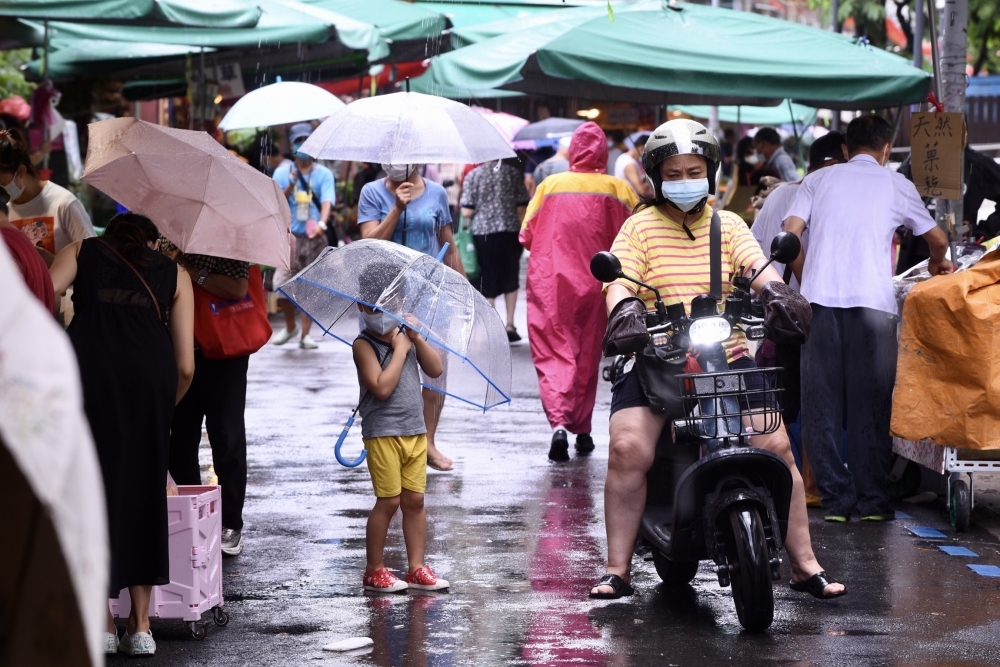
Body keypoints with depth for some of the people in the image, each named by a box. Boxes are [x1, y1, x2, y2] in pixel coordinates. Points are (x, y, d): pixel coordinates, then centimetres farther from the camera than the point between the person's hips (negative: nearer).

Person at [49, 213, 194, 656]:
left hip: (88, 369, -1)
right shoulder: (173, 273, 23)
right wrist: (165, 408, 31)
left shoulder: (82, 251, 22)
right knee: (144, 494, 11)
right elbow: (185, 366, 15)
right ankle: (140, 626, 12)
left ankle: (102, 625, 8)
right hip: (150, 373, 1)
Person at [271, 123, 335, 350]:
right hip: (289, 236, 1)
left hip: (314, 238, 0)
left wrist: (321, 223, -32)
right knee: (282, 285, -5)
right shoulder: (283, 172, 6)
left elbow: (327, 202, -12)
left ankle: (305, 334, 11)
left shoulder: (324, 174, 3)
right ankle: (290, 327, 19)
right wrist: (291, 184, -15)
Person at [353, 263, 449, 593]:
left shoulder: (407, 336, 10)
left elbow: (436, 370, 2)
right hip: (383, 433, -6)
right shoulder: (364, 345, -10)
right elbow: (382, 387, -22)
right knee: (389, 501, -5)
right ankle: (374, 571, 6)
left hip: (415, 431, 6)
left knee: (414, 500, 8)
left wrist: (417, 338, -9)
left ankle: (417, 568, 14)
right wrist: (400, 349, -15)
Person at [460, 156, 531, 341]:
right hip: (511, 233, 1)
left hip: (483, 233, -1)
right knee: (510, 278, 17)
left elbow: (467, 212, -7)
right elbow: (521, 208, -1)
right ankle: (510, 324, 13)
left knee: (488, 281, 6)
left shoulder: (473, 175, -3)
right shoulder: (514, 173, 1)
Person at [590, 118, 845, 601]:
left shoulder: (729, 226, 14)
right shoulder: (640, 226, 7)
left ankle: (805, 566, 2)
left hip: (726, 359, 2)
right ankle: (617, 569, -10)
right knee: (628, 450, -21)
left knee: (776, 447, -9)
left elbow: (759, 269, -1)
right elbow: (620, 285, -6)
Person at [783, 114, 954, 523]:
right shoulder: (896, 185, 14)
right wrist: (938, 263, 47)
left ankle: (835, 498, 3)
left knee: (822, 402, 5)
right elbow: (937, 238, 25)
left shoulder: (818, 180, 17)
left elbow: (790, 235, 5)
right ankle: (872, 500, 3)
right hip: (872, 302, -1)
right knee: (871, 404, 4)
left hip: (819, 299, 1)